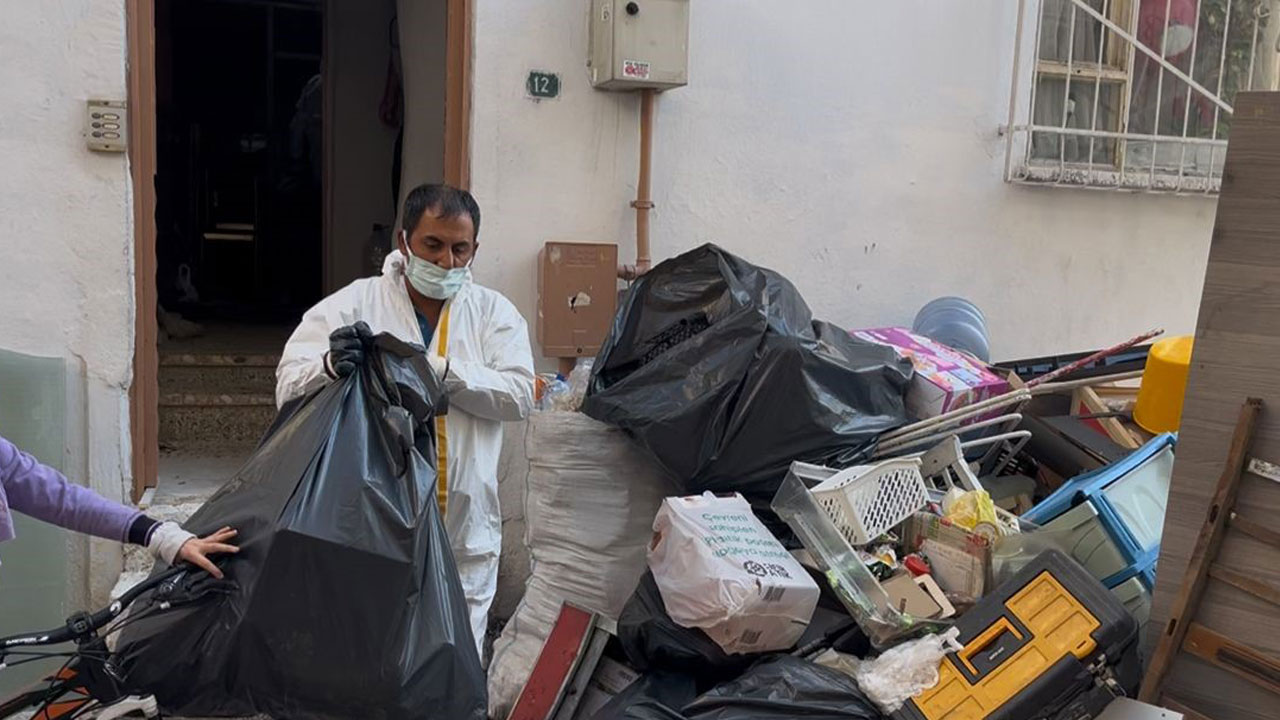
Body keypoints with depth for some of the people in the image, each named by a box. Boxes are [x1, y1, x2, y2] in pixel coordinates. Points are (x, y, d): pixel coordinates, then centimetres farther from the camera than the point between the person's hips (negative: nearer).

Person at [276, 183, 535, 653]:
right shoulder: (353, 304, 2)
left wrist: (434, 368, -19)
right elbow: (289, 389, -5)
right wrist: (331, 364, -27)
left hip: (466, 538, 1)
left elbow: (519, 394, -8)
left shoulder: (495, 312, 6)